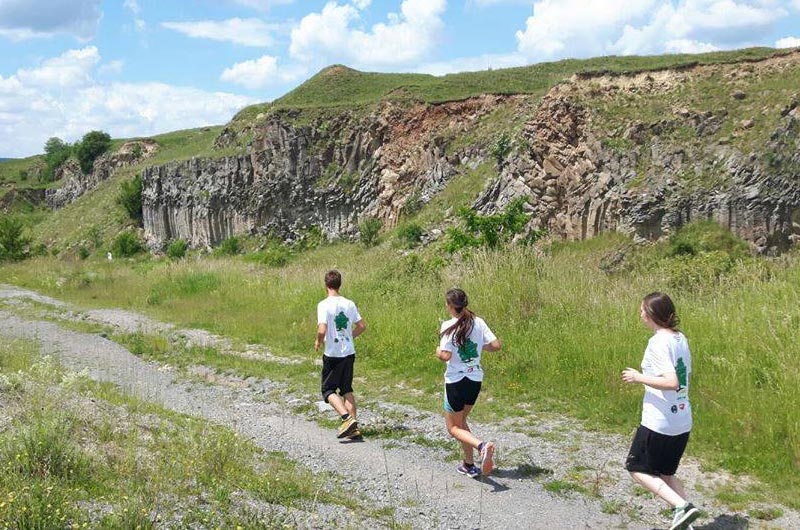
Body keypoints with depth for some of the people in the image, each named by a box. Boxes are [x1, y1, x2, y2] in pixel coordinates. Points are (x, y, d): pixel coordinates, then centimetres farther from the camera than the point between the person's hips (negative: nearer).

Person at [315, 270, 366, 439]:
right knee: (347, 389, 15)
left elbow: (322, 330, -22)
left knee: (328, 390, 7)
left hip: (332, 354, -5)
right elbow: (362, 326, 5)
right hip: (349, 353, 5)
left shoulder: (324, 305, -14)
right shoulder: (349, 304, 2)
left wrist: (318, 342, -2)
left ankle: (347, 418, -13)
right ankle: (354, 428, 10)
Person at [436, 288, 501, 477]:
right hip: (475, 379, 6)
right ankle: (469, 465, 21)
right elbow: (496, 345, -4)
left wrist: (438, 352, 1)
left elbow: (446, 356, -21)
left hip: (456, 381, -6)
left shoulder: (448, 326, -15)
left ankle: (481, 446, -20)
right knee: (460, 421, 24)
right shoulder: (478, 322, -1)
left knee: (453, 427, 8)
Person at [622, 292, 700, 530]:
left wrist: (639, 377, -17)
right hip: (683, 421, 8)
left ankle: (682, 506, -5)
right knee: (664, 472, 21)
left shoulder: (658, 342, -19)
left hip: (659, 422, -8)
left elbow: (671, 382, -28)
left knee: (637, 469, 8)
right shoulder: (680, 338, 7)